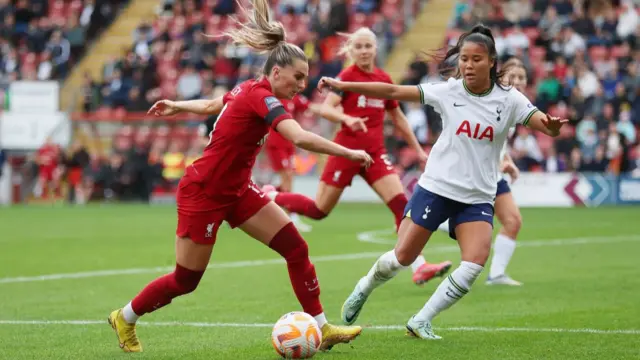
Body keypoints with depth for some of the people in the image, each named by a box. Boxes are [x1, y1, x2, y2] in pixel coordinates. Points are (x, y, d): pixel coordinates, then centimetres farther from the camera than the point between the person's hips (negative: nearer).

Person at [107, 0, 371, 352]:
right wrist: (349, 153, -35)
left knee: (296, 248, -3)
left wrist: (177, 106, 37)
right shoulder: (261, 98, -26)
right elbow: (301, 138, -40)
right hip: (203, 193, -9)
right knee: (186, 280, 4)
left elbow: (211, 104, 20)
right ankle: (125, 318, 28)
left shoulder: (250, 90, 2)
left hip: (235, 190, 9)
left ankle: (321, 328, 0)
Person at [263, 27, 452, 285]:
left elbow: (398, 119, 19)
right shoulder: (347, 76, -7)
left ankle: (419, 267, -16)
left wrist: (418, 150, 19)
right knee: (319, 210, 2)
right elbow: (325, 108, -19)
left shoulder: (384, 79, 8)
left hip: (375, 153, 4)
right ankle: (271, 196, 28)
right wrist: (347, 119, -38)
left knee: (401, 204, -12)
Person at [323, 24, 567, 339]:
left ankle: (420, 322, -4)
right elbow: (393, 92, -7)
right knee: (402, 257, 0)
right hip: (436, 187, -1)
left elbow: (545, 125, -14)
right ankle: (361, 292, 31)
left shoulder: (508, 100, -5)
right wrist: (343, 86, -12)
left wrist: (553, 125, -40)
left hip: (478, 198, 1)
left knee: (476, 262, -18)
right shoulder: (448, 91, -6)